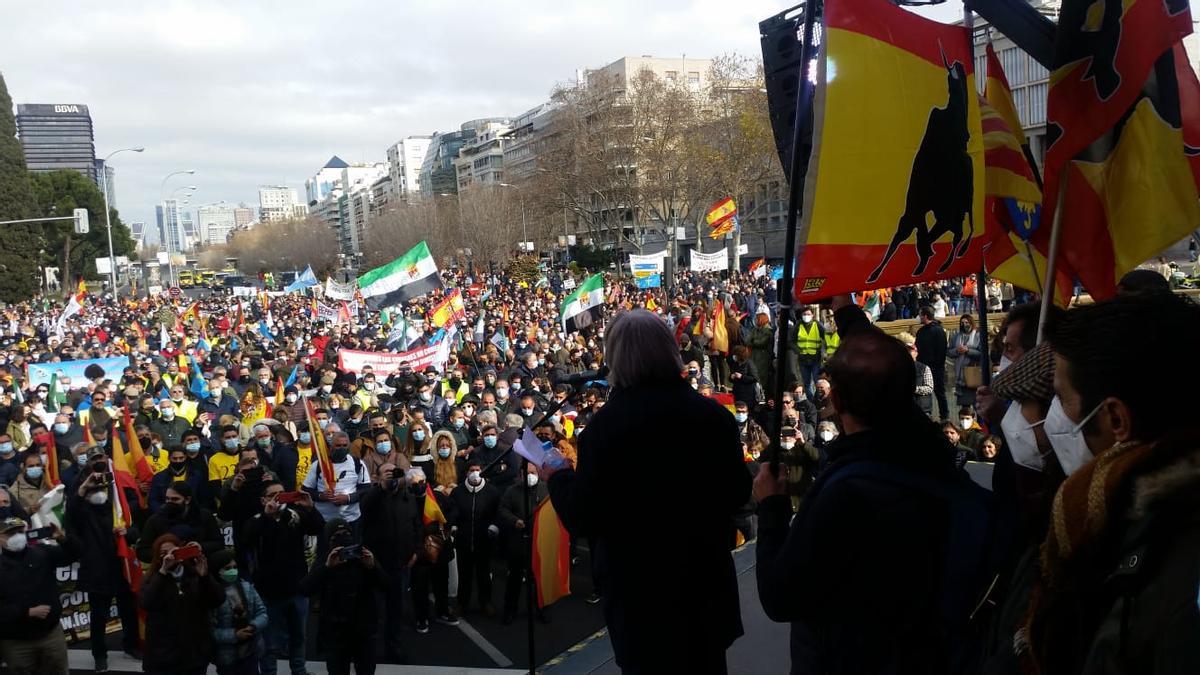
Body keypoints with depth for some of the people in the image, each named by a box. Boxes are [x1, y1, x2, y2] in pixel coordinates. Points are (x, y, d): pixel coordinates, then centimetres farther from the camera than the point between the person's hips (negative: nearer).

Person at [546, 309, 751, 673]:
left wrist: (558, 477, 4)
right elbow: (738, 494, 5)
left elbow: (583, 520, -14)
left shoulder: (606, 423, -18)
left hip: (640, 590, -4)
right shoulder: (714, 414, -6)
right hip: (708, 582, 4)